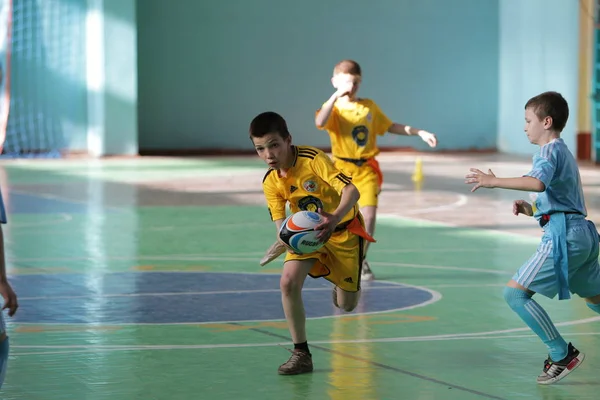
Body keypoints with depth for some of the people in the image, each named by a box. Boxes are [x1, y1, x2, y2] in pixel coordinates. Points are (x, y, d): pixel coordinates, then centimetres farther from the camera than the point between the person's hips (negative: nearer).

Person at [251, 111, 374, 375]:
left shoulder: (313, 159, -29)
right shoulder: (270, 182, -13)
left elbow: (351, 191, -37)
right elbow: (280, 222, -14)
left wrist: (334, 219, -56)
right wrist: (285, 239, -39)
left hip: (344, 230, -3)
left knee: (346, 305, 3)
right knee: (289, 282, -23)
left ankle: (341, 283, 42)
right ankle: (301, 354, -10)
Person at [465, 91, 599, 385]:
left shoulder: (550, 151, -7)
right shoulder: (564, 152, 23)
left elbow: (538, 183, -30)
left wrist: (494, 181, -27)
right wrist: (533, 210, 13)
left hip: (564, 235, -10)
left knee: (515, 293, -11)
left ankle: (562, 355, -9)